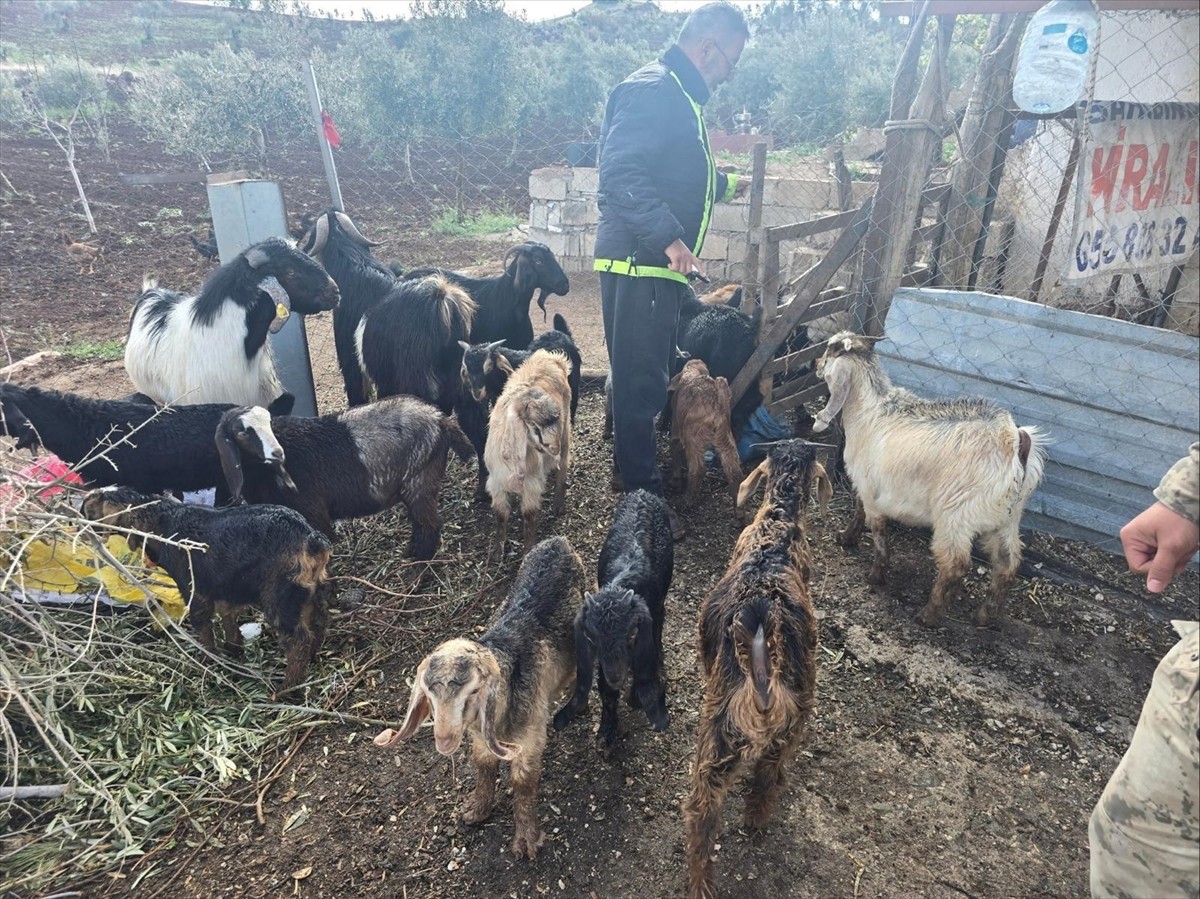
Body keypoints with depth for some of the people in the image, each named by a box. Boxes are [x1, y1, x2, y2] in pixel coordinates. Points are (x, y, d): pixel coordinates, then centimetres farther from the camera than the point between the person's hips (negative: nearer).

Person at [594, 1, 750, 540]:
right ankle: (644, 498, 2)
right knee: (641, 379, -6)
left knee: (648, 373, 19)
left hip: (657, 263, 10)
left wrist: (722, 184, 45)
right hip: (639, 261, -10)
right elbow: (622, 172, -26)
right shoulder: (653, 90, -13)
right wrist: (669, 237, -32)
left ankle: (632, 459, 35)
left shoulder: (677, 95, 21)